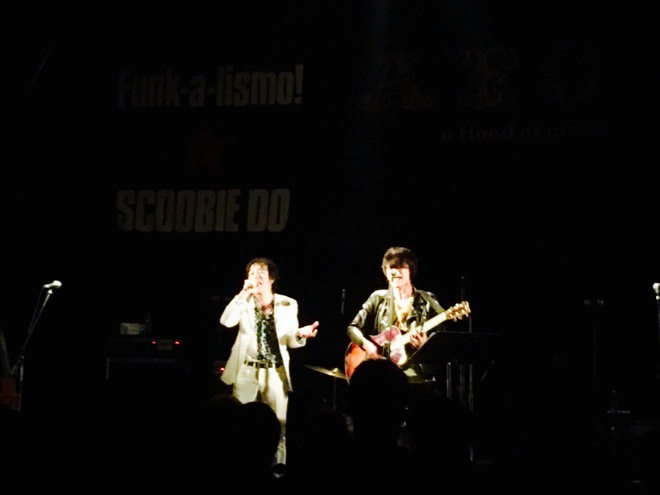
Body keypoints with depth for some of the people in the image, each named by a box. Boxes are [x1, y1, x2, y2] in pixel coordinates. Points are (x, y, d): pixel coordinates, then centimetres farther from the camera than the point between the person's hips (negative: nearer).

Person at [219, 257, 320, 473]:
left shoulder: (288, 304, 2)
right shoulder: (244, 302, 2)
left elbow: (290, 341, 2)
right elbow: (226, 321, -17)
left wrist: (300, 334, -21)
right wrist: (244, 294, -20)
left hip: (276, 372, 0)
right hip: (247, 371, 0)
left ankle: (277, 468, 9)